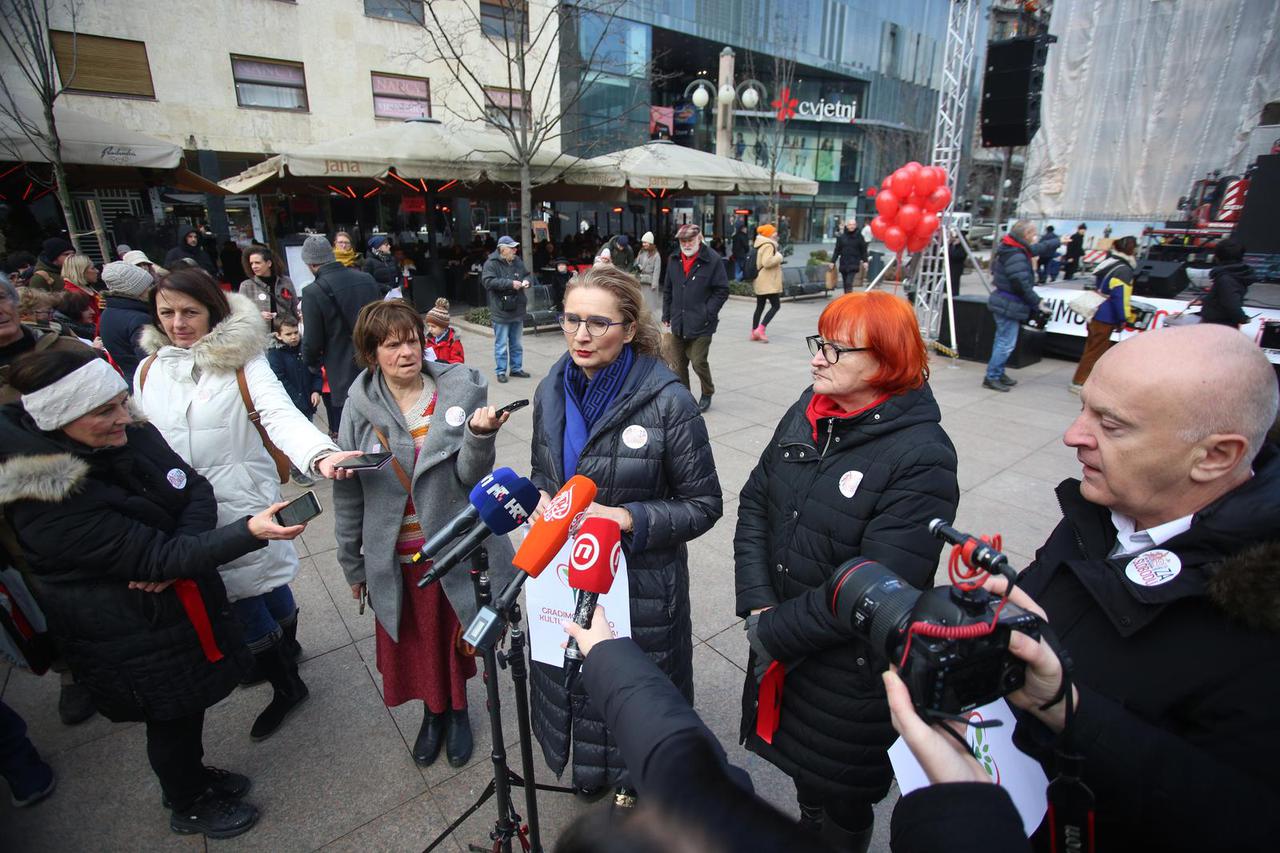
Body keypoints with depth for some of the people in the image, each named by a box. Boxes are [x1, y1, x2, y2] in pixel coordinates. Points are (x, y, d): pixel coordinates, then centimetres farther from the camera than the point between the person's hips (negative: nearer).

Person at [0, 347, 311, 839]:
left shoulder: (133, 435, -10)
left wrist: (171, 558, -24)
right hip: (135, 640, -6)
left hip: (184, 603, 6)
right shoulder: (47, 502, -29)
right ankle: (188, 808, 43)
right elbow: (152, 559, -30)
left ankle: (193, 775, 52)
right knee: (172, 719, 16)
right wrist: (250, 531, -39)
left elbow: (197, 491, -7)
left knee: (191, 702, 25)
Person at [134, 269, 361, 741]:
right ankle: (285, 683, 35)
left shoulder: (242, 360, -9)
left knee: (266, 582, 7)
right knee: (237, 597, 13)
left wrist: (320, 454, -43)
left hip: (246, 499, -4)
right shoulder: (148, 370, 6)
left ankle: (285, 647, 37)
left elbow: (281, 415, -24)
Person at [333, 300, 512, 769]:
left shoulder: (461, 389, -12)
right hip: (395, 557, 2)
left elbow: (471, 476, -16)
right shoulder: (360, 406, -7)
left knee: (452, 637, 18)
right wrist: (352, 563, 7)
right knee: (414, 642, 19)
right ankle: (432, 711, 48)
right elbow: (347, 490, 1)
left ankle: (456, 710, 46)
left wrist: (479, 435, -36)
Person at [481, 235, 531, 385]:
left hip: (517, 310, 6)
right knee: (501, 344, 0)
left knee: (517, 344, 15)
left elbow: (526, 275, 21)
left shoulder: (517, 262, 9)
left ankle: (517, 368, 27)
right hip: (501, 312, -6)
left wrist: (526, 281, -4)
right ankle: (501, 371, 10)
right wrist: (510, 283, -22)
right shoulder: (491, 264, -10)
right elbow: (488, 281, -21)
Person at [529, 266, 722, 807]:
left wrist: (627, 518, -25)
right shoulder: (552, 392, -3)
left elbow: (703, 505, -13)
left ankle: (638, 781, 52)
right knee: (572, 678, 26)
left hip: (641, 584, -4)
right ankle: (588, 769, 58)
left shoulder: (668, 402, -20)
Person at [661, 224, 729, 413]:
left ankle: (707, 393, 25)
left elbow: (722, 291, -6)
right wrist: (666, 316, 10)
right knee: (678, 365, 9)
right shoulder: (673, 260, 8)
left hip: (701, 325, -5)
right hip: (678, 324, 5)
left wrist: (707, 314, -11)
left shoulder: (712, 260, -8)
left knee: (699, 362, -1)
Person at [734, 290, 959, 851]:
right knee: (801, 768, 29)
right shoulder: (805, 414, -4)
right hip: (779, 644, 5)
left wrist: (773, 634, -18)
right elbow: (755, 503, -1)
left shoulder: (922, 457, -23)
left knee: (840, 806, 20)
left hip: (853, 672, -5)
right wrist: (758, 605, -10)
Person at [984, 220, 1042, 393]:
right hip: (1009, 305, -11)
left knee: (1002, 340, 19)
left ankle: (998, 373, 29)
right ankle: (991, 377, 0)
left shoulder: (1010, 251, 11)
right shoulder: (1016, 255, -21)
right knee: (1006, 343, -5)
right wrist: (1037, 302, -13)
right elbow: (1021, 284, -23)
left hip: (1004, 303, 11)